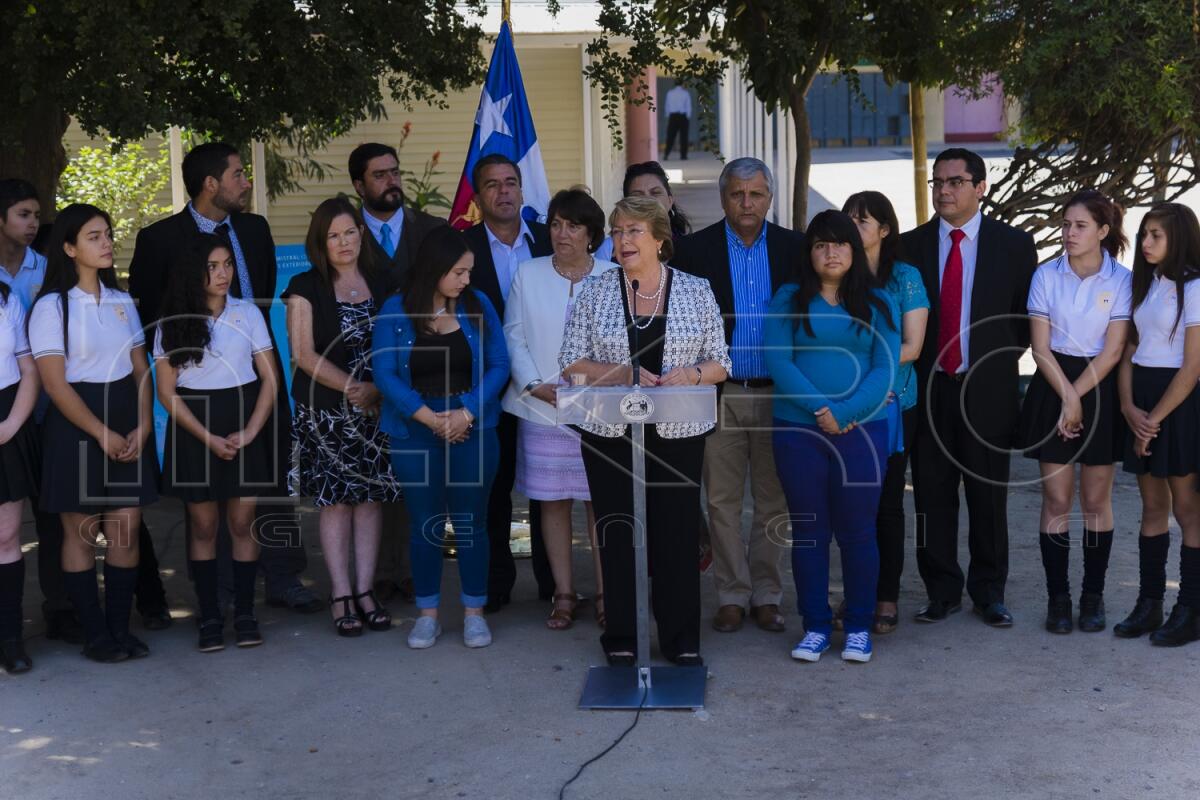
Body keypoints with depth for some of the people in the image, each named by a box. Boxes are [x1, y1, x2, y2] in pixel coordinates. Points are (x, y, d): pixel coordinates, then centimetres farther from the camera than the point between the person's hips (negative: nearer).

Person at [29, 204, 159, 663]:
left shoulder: (122, 302, 11)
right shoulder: (52, 307, -5)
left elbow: (141, 369, 10)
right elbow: (55, 383, -10)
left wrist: (143, 425, -5)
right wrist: (102, 434, -14)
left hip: (128, 426, 5)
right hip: (76, 426, -4)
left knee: (127, 529, 2)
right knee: (81, 532, 1)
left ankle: (120, 628, 13)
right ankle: (94, 635, 10)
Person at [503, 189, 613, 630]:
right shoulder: (528, 275, 8)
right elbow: (514, 336, 5)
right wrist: (535, 386, -8)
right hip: (543, 408, 1)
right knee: (553, 501, 3)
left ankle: (606, 594, 8)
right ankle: (563, 594, 12)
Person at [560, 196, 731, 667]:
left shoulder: (696, 292, 4)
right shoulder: (595, 293, 4)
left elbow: (720, 363, 6)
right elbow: (571, 363, 1)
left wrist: (690, 374, -15)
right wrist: (621, 374, -14)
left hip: (679, 434, 0)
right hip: (610, 434, 1)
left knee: (677, 534, 2)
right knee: (617, 534, 5)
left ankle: (682, 640, 15)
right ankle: (621, 640, 17)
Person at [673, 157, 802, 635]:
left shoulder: (793, 249, 5)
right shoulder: (695, 250, 1)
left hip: (779, 394, 1)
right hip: (719, 394, -1)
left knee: (774, 501, 6)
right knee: (723, 502, 4)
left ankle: (766, 595, 17)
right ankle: (732, 596, 15)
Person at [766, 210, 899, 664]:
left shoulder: (878, 302, 7)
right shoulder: (789, 300, 6)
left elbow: (885, 368, -2)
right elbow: (778, 361, -5)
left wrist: (843, 413, -14)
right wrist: (819, 410, -15)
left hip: (862, 430, 0)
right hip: (798, 430, 0)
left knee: (857, 531, 3)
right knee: (809, 531, 5)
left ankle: (859, 628, 14)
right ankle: (815, 626, 14)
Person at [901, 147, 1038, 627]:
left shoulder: (1014, 245, 2)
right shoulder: (909, 246, 5)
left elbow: (1027, 316, 7)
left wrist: (1000, 360, 0)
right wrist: (912, 371, -1)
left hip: (988, 390, -1)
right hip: (928, 389, 1)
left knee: (989, 498, 6)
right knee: (932, 497, 6)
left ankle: (989, 593, 19)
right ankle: (942, 592, 17)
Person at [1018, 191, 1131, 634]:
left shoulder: (1121, 280, -4)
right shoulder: (1046, 276, -1)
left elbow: (1113, 351, -7)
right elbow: (1041, 347, -3)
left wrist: (1078, 397, -12)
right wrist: (1067, 397, -12)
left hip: (1102, 390, -1)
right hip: (1054, 387, 1)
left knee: (1096, 500, 6)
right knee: (1056, 500, 1)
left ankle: (1093, 596, 15)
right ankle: (1057, 597, 8)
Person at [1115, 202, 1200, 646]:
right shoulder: (1146, 285, 12)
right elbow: (1128, 350, 8)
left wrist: (1155, 418, -12)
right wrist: (1129, 407, -6)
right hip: (1141, 404, 7)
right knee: (1152, 506, 10)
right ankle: (1149, 605, 16)